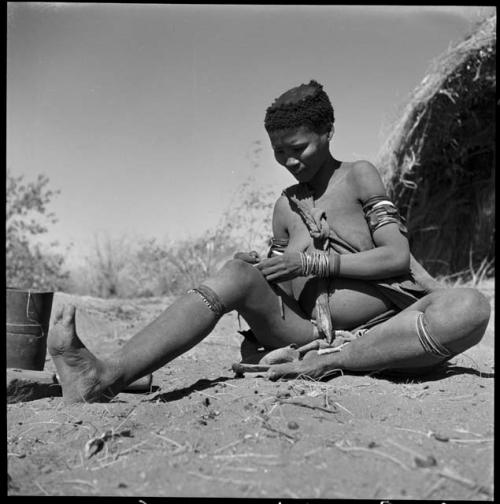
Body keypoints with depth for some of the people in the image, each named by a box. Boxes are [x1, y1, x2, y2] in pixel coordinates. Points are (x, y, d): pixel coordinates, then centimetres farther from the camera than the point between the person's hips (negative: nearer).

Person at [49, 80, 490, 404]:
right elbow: (281, 283, 16)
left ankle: (320, 363, -30)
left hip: (378, 332, -2)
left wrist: (313, 263, -13)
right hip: (308, 329, 3)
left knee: (470, 306, -32)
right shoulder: (286, 206, 17)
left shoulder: (358, 176, 5)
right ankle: (107, 377, -40)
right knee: (239, 273, -24)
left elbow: (398, 257, -5)